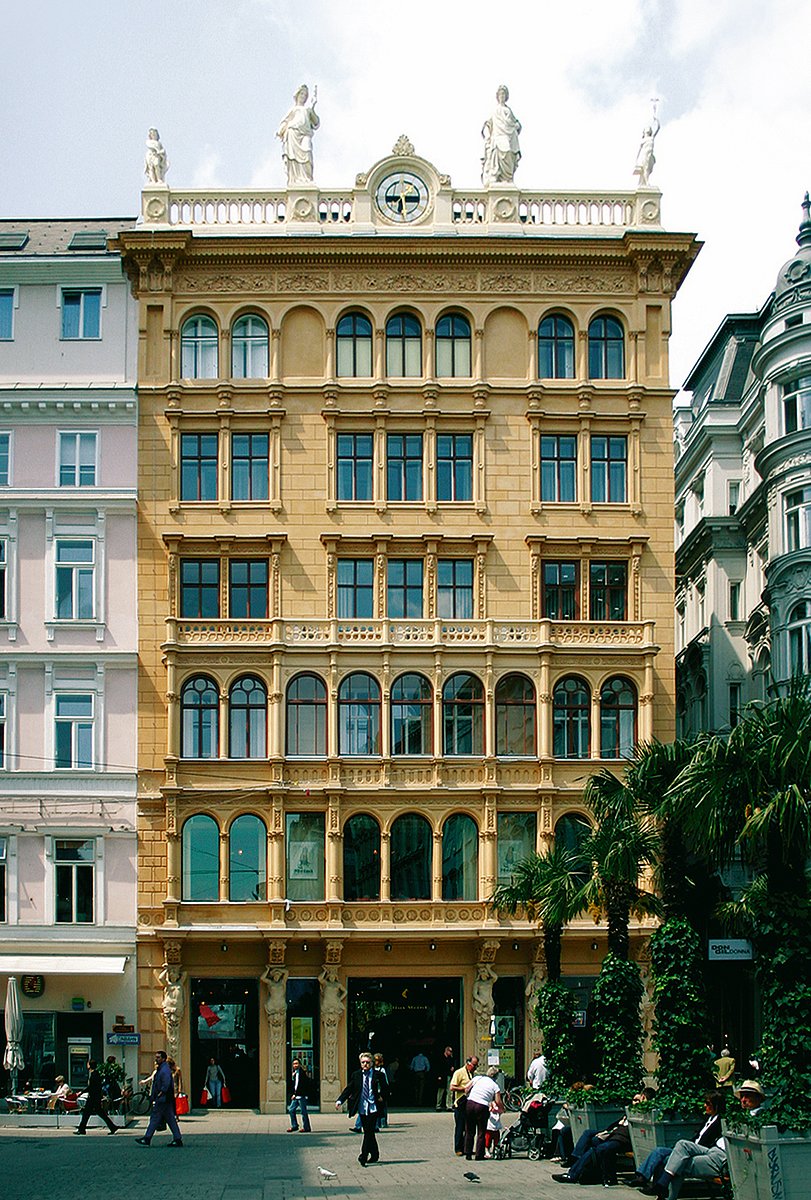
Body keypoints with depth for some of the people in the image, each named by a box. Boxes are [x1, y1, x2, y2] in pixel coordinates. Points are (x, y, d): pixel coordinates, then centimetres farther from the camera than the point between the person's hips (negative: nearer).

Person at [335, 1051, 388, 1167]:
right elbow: (348, 1089, 2)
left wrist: (382, 1097, -5)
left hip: (373, 1108, -3)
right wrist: (340, 1100, -10)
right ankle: (374, 1155, 25)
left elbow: (384, 1089, 10)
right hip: (362, 1108, 3)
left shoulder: (378, 1075, 1)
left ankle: (363, 1156, -13)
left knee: (369, 1131, -12)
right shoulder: (356, 1075, 7)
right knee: (368, 1132, 11)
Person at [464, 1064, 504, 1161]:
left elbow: (466, 1088, 8)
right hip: (482, 1107, -3)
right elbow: (498, 1102, 1)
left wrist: (467, 1096, 25)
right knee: (481, 1133, 9)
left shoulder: (477, 1078, 11)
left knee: (469, 1132, 13)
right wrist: (502, 1109, 19)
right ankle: (479, 1155, 10)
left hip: (470, 1104, 3)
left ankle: (468, 1154, 15)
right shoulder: (495, 1086, 5)